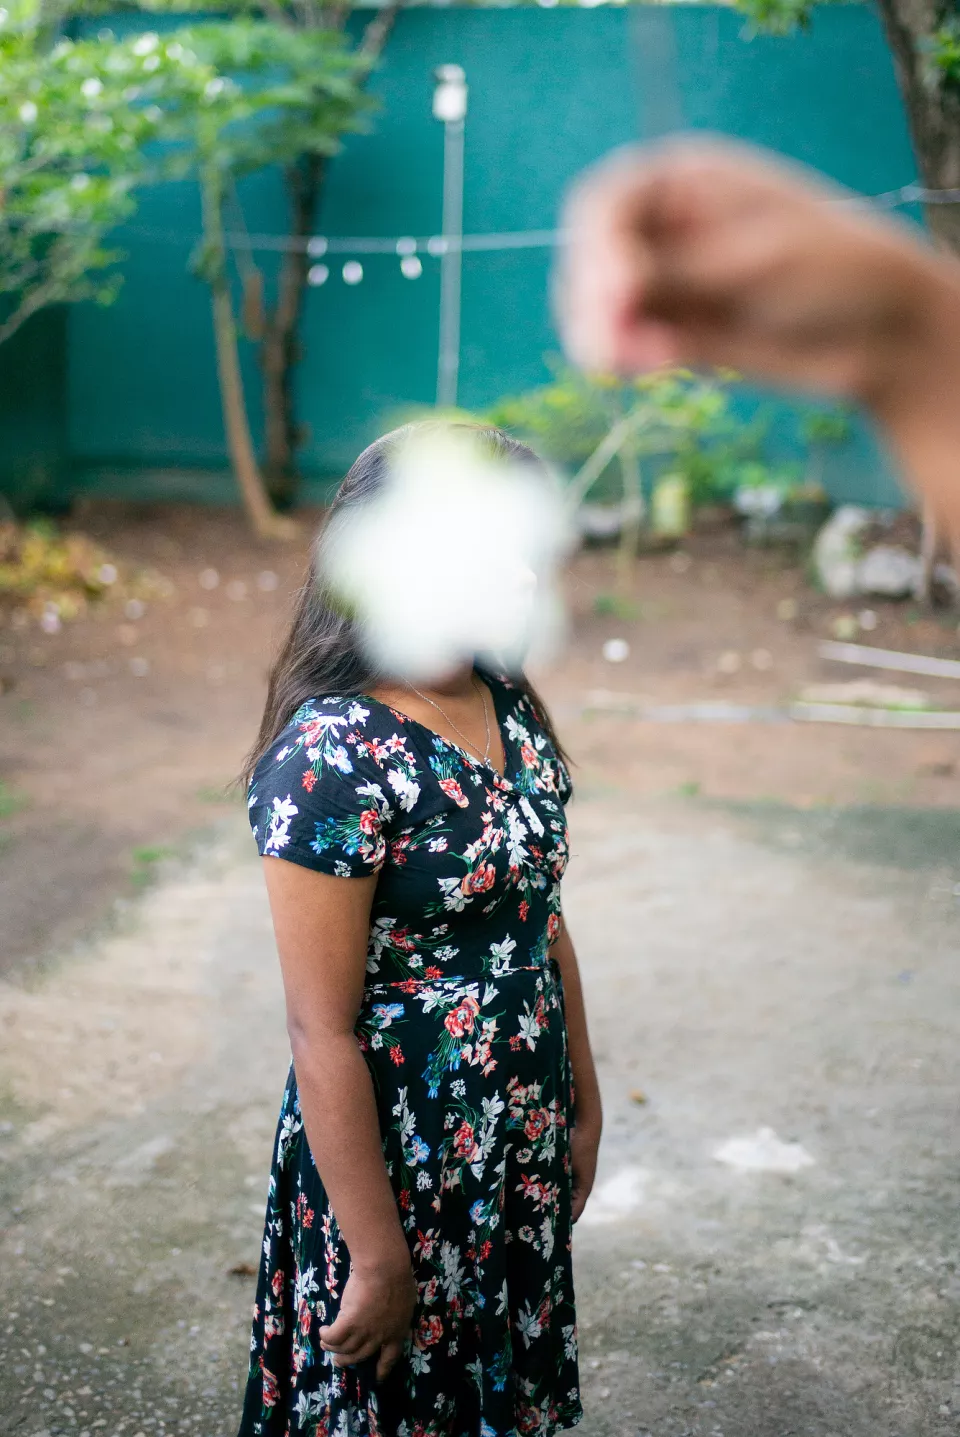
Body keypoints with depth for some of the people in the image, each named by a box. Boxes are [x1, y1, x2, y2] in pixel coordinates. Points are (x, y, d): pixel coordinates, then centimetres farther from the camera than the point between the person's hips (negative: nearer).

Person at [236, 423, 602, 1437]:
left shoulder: (512, 709, -1)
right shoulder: (330, 759, -25)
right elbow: (322, 1033, -22)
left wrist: (582, 1105, 15)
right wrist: (378, 1260, -18)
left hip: (526, 1150, 7)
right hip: (398, 1162, -7)